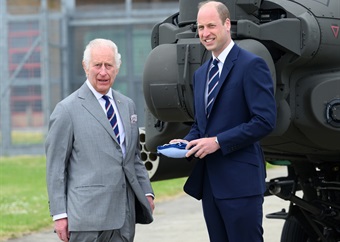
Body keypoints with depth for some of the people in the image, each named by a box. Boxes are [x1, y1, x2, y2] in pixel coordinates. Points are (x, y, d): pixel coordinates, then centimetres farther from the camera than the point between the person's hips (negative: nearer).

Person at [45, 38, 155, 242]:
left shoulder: (128, 105, 16)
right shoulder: (67, 110, -3)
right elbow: (55, 167, -4)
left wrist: (146, 192, 12)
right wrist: (59, 214, -8)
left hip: (125, 217, 6)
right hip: (88, 216, -5)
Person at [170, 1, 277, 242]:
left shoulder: (251, 65, -8)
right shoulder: (200, 73, 18)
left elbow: (265, 120, -16)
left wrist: (218, 141, -18)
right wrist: (187, 141, 4)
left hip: (239, 181, -8)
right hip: (208, 180, 8)